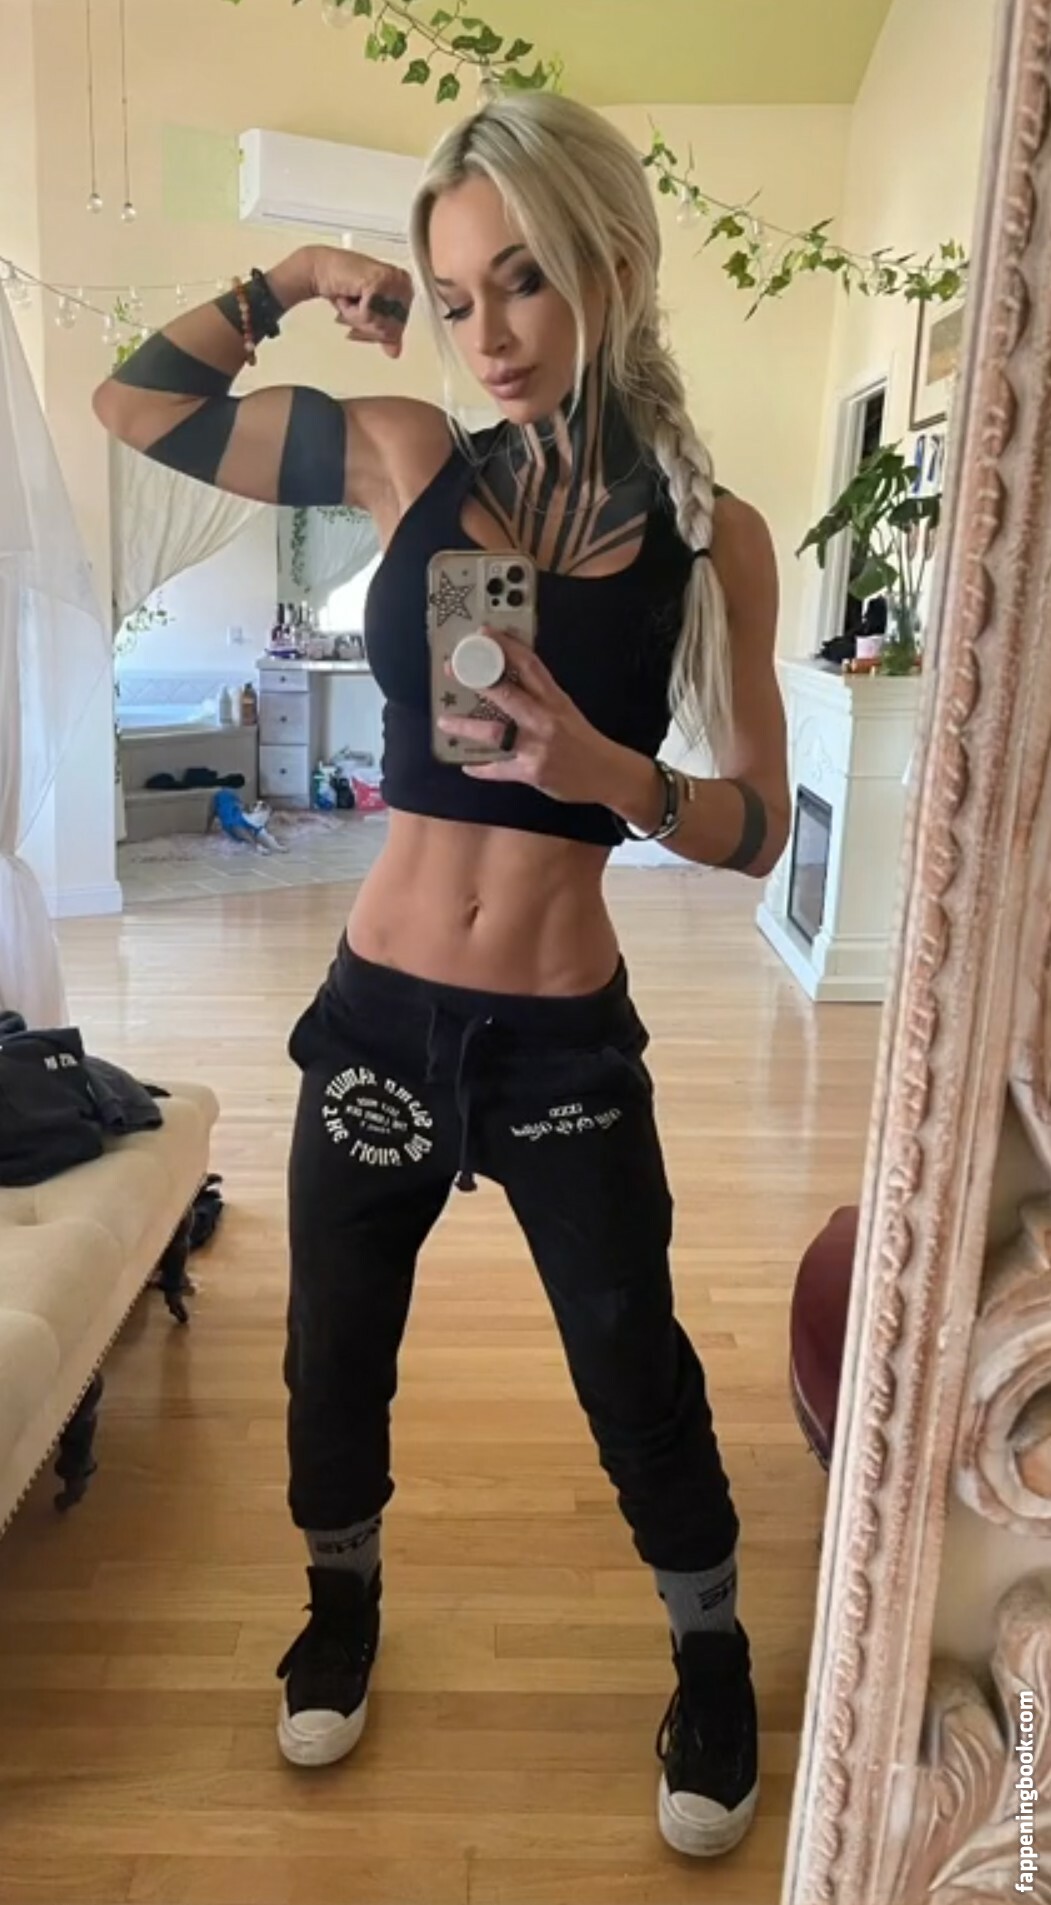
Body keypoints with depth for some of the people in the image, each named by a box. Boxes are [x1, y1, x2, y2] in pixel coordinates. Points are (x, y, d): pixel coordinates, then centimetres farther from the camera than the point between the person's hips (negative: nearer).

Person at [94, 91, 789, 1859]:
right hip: (379, 1009, 2)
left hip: (567, 1036, -1)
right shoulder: (407, 459, -2)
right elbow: (132, 400, 8)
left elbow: (757, 830, -6)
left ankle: (713, 1656, 45)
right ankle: (344, 1598, 52)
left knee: (637, 1378, 14)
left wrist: (603, 767, -24)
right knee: (336, 1350, 20)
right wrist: (295, 276, 0)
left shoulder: (713, 535, -6)